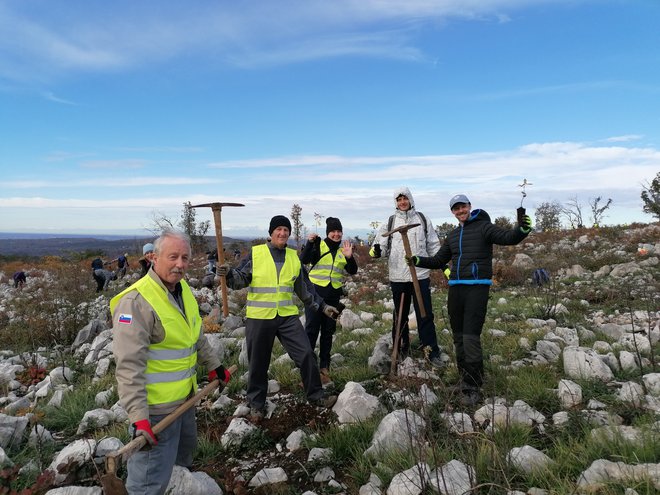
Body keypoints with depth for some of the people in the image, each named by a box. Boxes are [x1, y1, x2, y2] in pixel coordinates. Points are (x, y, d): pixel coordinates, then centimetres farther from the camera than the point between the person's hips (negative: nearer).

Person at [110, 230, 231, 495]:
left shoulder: (183, 290, 4)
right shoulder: (136, 301, -24)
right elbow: (129, 366, -27)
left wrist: (213, 364, 24)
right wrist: (138, 415, -30)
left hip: (185, 397, 9)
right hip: (155, 407, -9)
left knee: (185, 451, 30)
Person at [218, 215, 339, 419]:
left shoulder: (294, 257, 8)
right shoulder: (255, 253, -3)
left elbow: (305, 288, 15)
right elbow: (241, 279, -6)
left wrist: (322, 306, 14)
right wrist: (229, 273, -27)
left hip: (287, 317, 3)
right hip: (259, 318, -2)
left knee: (306, 354, 0)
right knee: (258, 363, 9)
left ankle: (316, 395, 18)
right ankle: (256, 403, 28)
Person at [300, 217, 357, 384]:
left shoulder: (344, 249, 7)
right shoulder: (319, 245, -4)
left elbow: (353, 271, 1)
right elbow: (304, 260, -17)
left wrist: (349, 257, -18)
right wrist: (309, 243, -32)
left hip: (333, 295, 4)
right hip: (315, 292, -4)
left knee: (328, 331, 11)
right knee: (311, 329, -4)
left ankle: (324, 367, 22)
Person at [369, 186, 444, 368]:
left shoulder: (422, 219, 7)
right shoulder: (390, 222, 6)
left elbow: (433, 245, 10)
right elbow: (380, 243, 2)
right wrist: (376, 251, -21)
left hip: (421, 275, -1)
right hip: (398, 276, 1)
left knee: (425, 314, -1)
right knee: (400, 315, 11)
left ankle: (431, 351, 7)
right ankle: (401, 350, 25)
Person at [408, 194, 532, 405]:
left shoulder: (483, 227, -1)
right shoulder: (452, 236, 17)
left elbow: (507, 237, -17)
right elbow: (439, 261, 21)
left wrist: (522, 229, -38)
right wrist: (418, 261, 5)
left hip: (477, 288, -6)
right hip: (455, 289, 7)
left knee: (471, 337, -12)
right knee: (458, 336, 11)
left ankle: (473, 388, -3)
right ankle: (465, 378, 25)